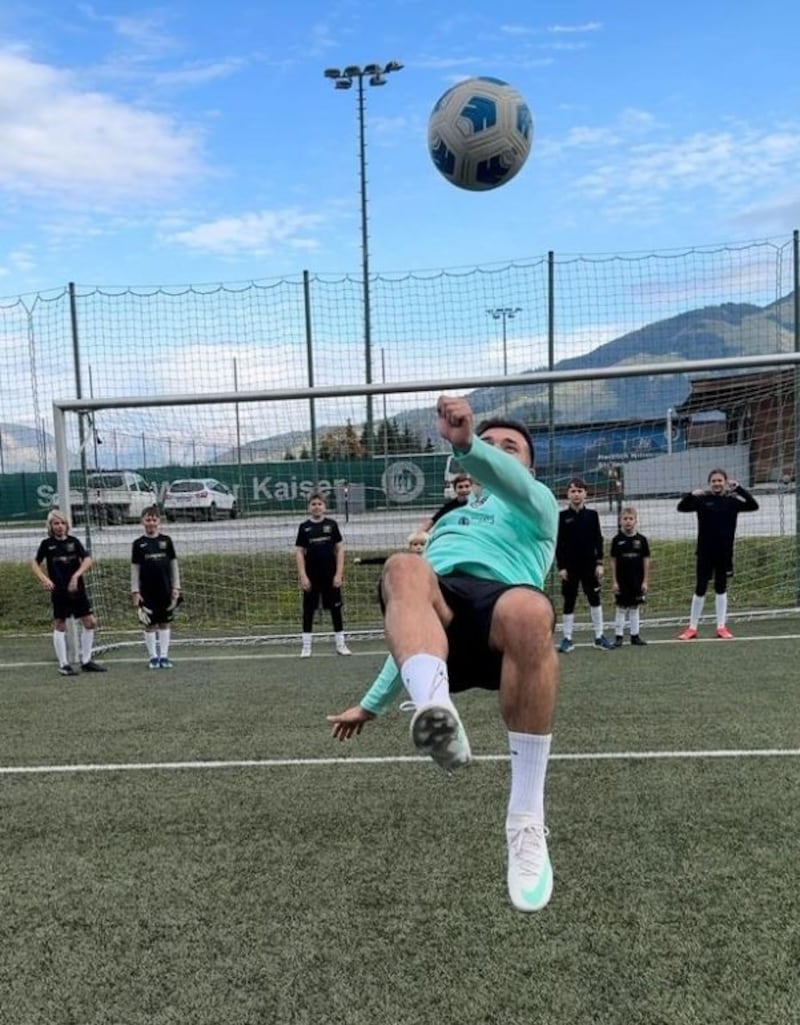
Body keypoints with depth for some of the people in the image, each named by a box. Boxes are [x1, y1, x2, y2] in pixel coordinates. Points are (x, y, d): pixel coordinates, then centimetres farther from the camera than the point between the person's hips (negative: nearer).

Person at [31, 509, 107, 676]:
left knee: (90, 622, 3)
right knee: (60, 625, 3)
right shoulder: (47, 544, 0)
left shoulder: (74, 541, 5)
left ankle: (86, 661, 16)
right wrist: (44, 579, -14)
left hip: (77, 589, 3)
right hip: (59, 591, -3)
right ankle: (63, 664, 14)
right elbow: (35, 564, 2)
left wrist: (76, 575, -18)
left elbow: (88, 560, -4)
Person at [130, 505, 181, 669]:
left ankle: (164, 655, 14)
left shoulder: (166, 540, 3)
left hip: (165, 589, 1)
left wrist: (176, 587, 2)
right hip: (147, 591, -1)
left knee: (165, 622, 6)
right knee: (149, 623, 4)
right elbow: (135, 569, 2)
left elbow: (173, 564, 6)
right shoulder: (138, 544, 0)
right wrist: (135, 591, -2)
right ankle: (153, 656, 14)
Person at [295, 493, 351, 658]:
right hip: (311, 575, 0)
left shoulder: (332, 524, 1)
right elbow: (299, 552, 1)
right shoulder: (304, 527, 2)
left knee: (335, 608, 5)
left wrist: (339, 573, -5)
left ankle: (341, 644, 15)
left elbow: (340, 549, 2)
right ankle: (306, 646, 13)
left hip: (330, 574, 0)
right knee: (308, 609, 5)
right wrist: (303, 576, -6)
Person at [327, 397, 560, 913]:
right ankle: (436, 709, -54)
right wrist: (374, 702, 38)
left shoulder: (537, 505, 28)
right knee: (405, 567, -29)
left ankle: (527, 820, -25)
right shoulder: (447, 524, 42)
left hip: (500, 600, -3)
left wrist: (466, 443, -23)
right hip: (440, 620, 3)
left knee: (529, 610, -38)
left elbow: (513, 483, -1)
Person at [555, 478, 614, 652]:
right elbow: (559, 543, -1)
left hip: (589, 564, 1)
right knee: (569, 602, 4)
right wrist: (561, 566, -6)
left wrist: (599, 563, -1)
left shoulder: (592, 515, 4)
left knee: (595, 599, 3)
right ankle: (567, 638, 12)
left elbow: (598, 540, 5)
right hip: (570, 565, -1)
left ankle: (599, 636, 13)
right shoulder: (562, 516, -1)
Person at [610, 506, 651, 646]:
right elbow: (613, 561, -1)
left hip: (637, 580, 2)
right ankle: (618, 636, 10)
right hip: (622, 581, -1)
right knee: (621, 609, 4)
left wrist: (645, 581, 0)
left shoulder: (641, 539, 0)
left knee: (635, 608, 10)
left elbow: (646, 560, 3)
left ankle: (635, 635, 18)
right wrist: (614, 581, -4)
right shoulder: (617, 540, -4)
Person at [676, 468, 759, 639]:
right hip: (705, 553, -1)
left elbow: (753, 506, -9)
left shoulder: (732, 501, 2)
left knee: (721, 589, 10)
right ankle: (692, 628, 10)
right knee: (700, 589, 3)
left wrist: (739, 488, -19)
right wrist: (691, 494, -32)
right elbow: (681, 507, -13)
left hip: (724, 553, 1)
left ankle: (722, 627, 18)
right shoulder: (702, 500, -2)